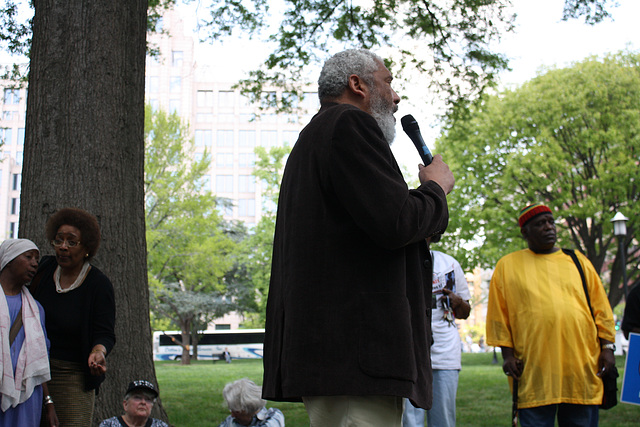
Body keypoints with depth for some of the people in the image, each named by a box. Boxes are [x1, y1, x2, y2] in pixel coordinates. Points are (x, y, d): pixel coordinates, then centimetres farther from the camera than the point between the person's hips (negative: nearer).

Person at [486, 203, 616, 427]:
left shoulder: (577, 260, 16)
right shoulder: (507, 265, 9)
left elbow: (600, 308, 15)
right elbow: (499, 316, 7)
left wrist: (607, 347, 7)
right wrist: (507, 354, -1)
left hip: (581, 364, 2)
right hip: (534, 371, -2)